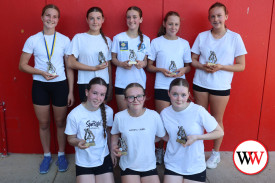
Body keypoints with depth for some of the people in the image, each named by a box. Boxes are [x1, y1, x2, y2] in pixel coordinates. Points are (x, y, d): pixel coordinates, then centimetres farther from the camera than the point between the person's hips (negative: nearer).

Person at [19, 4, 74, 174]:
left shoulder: (64, 40, 0)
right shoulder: (33, 40, 0)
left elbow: (69, 67, 2)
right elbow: (22, 65, 2)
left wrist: (71, 91, -1)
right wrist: (41, 72, -15)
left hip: (60, 85, 0)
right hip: (40, 85, 1)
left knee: (60, 122, 9)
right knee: (44, 123, 10)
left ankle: (61, 155, 28)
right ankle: (47, 155, 30)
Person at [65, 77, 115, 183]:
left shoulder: (108, 111, -8)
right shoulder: (74, 115, -17)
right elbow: (71, 139, -5)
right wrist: (78, 142, -26)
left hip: (103, 159, 2)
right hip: (83, 162, -2)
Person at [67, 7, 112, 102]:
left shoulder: (107, 40, 11)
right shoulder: (79, 38, 1)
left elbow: (109, 66, 12)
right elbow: (71, 63, -6)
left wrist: (110, 88, 8)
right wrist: (94, 68, -12)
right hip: (85, 84, -3)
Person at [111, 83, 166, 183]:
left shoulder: (154, 116, -12)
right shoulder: (119, 117, -11)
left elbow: (162, 135, 1)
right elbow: (115, 133, 8)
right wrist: (114, 146, -7)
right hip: (128, 166, -1)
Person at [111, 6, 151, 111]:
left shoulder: (145, 40, 7)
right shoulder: (118, 38, 1)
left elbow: (146, 61, 12)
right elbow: (113, 58, 7)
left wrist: (142, 63, -11)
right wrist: (122, 64, -14)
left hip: (139, 82, 2)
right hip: (122, 83, -1)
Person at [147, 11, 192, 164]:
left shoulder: (184, 43, 9)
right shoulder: (156, 42, 4)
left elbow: (189, 65, 15)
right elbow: (149, 66, 6)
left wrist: (183, 70, -7)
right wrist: (161, 70, -13)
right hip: (162, 86, -1)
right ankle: (160, 150, 19)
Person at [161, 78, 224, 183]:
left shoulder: (198, 111, -18)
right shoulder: (164, 113, -7)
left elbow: (219, 132, -10)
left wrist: (196, 137, -21)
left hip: (195, 167, -2)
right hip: (172, 165, 2)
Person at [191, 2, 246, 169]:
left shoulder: (235, 38, -2)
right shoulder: (202, 36, 5)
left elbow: (241, 66, -2)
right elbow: (193, 60, 9)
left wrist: (221, 67, -16)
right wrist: (202, 66, -12)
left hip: (221, 86, -2)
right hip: (200, 83, 2)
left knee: (217, 120, 7)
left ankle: (216, 154, 26)